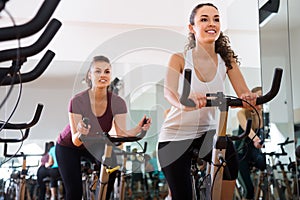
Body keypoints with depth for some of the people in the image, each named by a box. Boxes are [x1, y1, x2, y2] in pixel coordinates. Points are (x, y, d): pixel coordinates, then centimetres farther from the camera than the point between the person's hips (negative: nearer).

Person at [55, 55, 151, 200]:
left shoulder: (117, 103, -22)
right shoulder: (78, 101, -30)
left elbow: (122, 134, -28)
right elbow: (76, 141, -31)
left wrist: (137, 129, -47)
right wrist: (80, 134, -53)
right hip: (68, 148, -2)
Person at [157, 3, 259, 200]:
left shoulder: (227, 60, -2)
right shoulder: (179, 59, -11)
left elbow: (244, 93, -11)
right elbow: (168, 91, -28)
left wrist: (248, 97, -36)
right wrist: (183, 103, -52)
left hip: (207, 132, 2)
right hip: (175, 136, -2)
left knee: (229, 154, -29)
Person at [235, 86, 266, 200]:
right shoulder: (243, 113, -16)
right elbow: (246, 127, -36)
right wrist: (255, 139, -56)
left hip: (255, 152, 3)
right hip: (241, 154, -3)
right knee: (249, 190, -12)